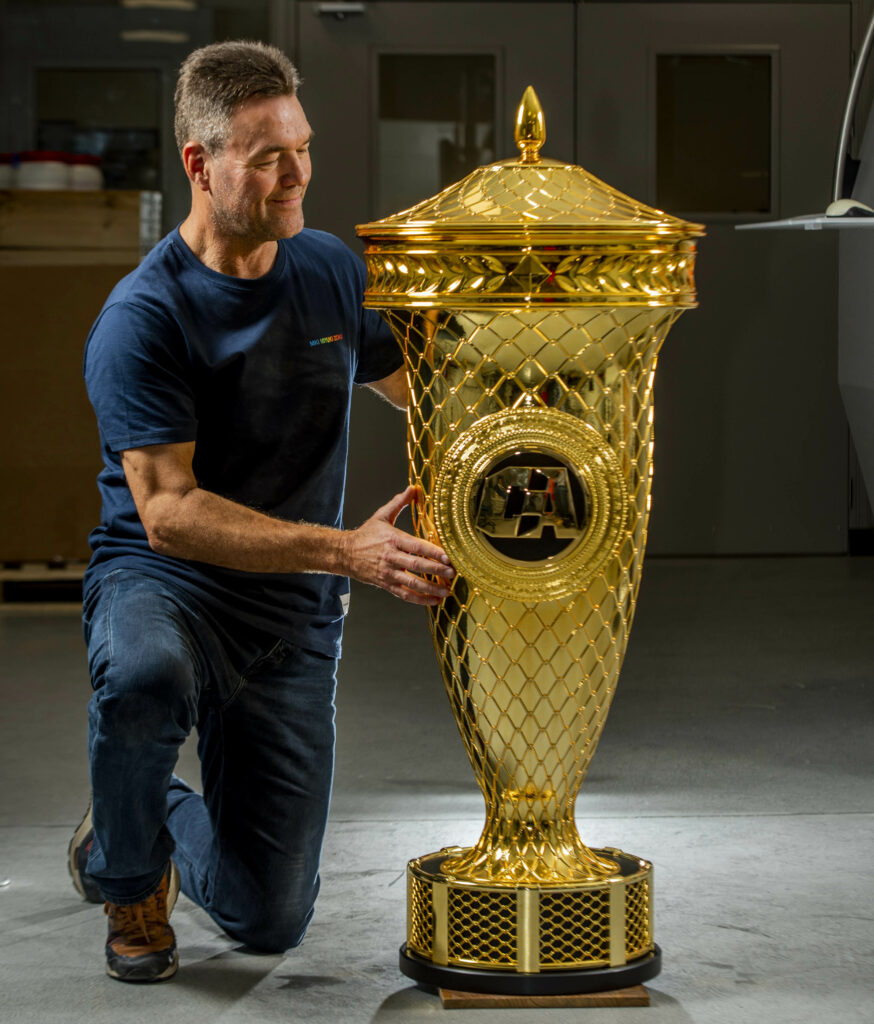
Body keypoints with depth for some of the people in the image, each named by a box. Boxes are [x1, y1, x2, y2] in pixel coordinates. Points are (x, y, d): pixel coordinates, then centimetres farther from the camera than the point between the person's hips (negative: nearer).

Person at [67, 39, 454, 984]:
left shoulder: (332, 271, 3)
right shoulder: (142, 318, -16)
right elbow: (169, 514, -23)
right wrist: (345, 551, -32)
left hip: (294, 619, 5)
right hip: (161, 584, -4)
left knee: (270, 922, 0)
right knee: (144, 671, -43)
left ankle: (153, 822, 36)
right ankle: (127, 877, -11)